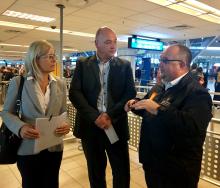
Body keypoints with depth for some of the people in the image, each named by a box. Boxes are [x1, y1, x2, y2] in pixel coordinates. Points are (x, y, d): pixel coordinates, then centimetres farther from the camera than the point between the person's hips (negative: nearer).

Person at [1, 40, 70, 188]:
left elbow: (63, 113, 7)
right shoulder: (18, 82, -6)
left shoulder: (60, 84, 3)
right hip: (28, 147, -2)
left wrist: (65, 124, -15)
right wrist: (20, 127, -21)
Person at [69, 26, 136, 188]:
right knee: (95, 171, 17)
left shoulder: (125, 66, 4)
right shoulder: (83, 65, 3)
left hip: (116, 125, 0)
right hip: (90, 125, 1)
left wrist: (110, 115, -16)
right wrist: (95, 116, -16)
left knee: (122, 172, 9)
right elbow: (75, 92, -5)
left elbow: (131, 94, -4)